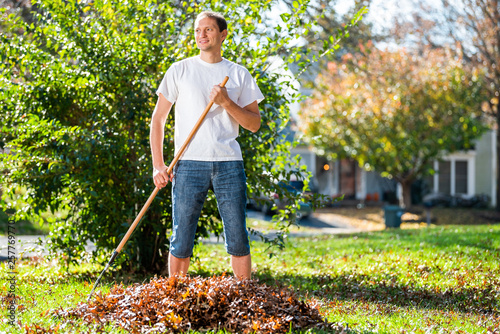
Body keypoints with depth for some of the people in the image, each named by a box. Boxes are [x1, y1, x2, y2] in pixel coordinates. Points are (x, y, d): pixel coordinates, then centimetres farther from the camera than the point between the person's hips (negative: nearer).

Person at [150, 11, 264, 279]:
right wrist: (158, 165, 0)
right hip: (190, 164, -1)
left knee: (238, 241, 2)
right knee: (180, 243, -2)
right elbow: (158, 119, 9)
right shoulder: (180, 70, 8)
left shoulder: (239, 75, 11)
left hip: (229, 163, 1)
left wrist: (226, 102, -8)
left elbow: (254, 124, 8)